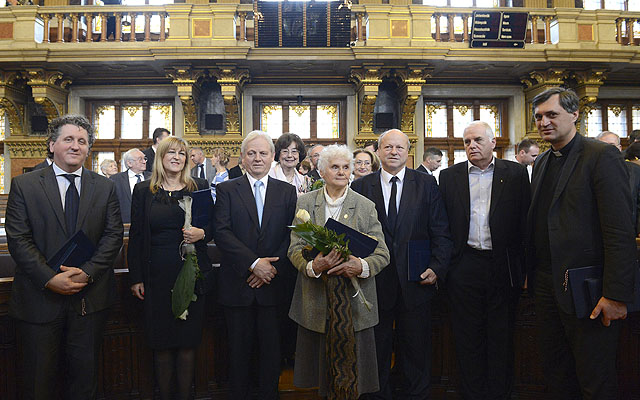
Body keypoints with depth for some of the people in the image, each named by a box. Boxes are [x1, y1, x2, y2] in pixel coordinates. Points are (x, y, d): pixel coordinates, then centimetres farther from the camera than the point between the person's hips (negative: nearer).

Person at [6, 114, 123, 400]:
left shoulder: (105, 187, 4)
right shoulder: (24, 185, 0)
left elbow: (113, 235, -1)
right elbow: (18, 239, -7)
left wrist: (87, 272, -14)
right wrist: (50, 279, -17)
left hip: (90, 298, 1)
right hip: (40, 298, -1)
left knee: (85, 375, 15)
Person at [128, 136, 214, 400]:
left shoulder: (200, 188, 6)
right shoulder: (143, 191, 6)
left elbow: (214, 226, 9)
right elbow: (136, 237, 5)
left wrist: (202, 233, -14)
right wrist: (136, 277, 1)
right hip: (157, 276, 0)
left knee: (188, 342, 7)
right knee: (161, 344, 8)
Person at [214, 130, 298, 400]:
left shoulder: (287, 191, 7)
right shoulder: (227, 190, 3)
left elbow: (292, 236, 0)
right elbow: (222, 233, -9)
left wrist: (272, 267, -11)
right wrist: (254, 263, -17)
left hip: (272, 284, 1)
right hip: (237, 284, -1)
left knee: (271, 348, 10)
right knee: (239, 348, 11)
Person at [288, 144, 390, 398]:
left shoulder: (366, 206, 4)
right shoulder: (305, 203, 6)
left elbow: (382, 253, -1)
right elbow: (295, 248, 1)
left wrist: (362, 266, -22)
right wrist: (312, 266, -20)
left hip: (354, 301, 0)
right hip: (317, 301, 1)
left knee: (352, 367, 4)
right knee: (320, 363, 9)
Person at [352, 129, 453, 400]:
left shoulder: (426, 184, 3)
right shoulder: (361, 186, 2)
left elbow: (441, 232, 1)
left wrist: (437, 267, -9)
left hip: (415, 280, 0)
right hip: (375, 282, 0)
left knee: (416, 348, 13)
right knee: (377, 347, 14)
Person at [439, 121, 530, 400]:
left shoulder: (515, 174, 4)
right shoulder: (450, 176, 6)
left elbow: (525, 221, 1)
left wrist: (524, 267, -4)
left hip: (503, 267, 0)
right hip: (464, 268, 1)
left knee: (501, 336, 11)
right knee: (467, 337, 10)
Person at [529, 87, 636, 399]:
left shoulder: (602, 157, -10)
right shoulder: (541, 163, 13)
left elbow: (620, 232, -16)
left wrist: (616, 295, -19)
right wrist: (531, 272, 9)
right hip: (546, 286, 7)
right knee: (555, 373, 18)